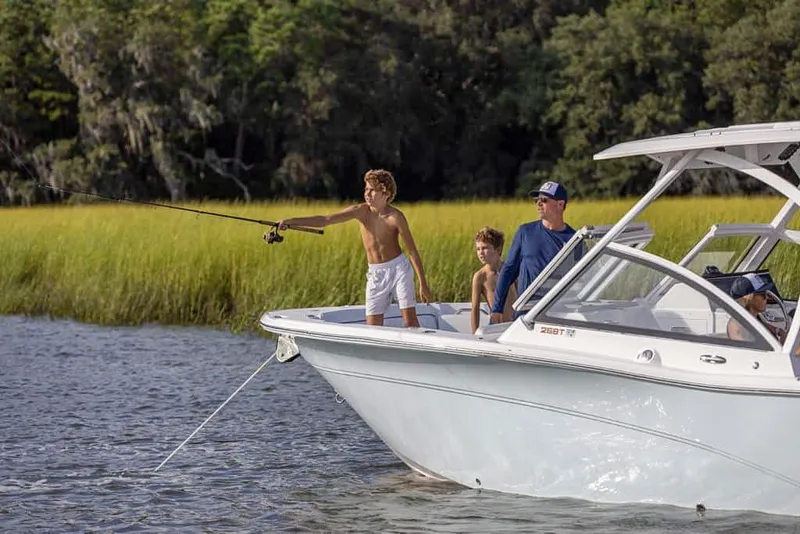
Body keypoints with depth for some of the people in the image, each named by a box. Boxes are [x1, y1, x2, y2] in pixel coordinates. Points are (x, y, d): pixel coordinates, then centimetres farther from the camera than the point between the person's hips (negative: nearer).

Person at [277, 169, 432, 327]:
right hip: (375, 273, 3)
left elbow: (413, 251, -8)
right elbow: (324, 220, -13)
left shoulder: (395, 216, -14)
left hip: (398, 268, -3)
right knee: (372, 326, -4)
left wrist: (423, 285, -8)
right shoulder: (361, 211, -8)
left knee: (410, 320, -9)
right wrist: (291, 221, -25)